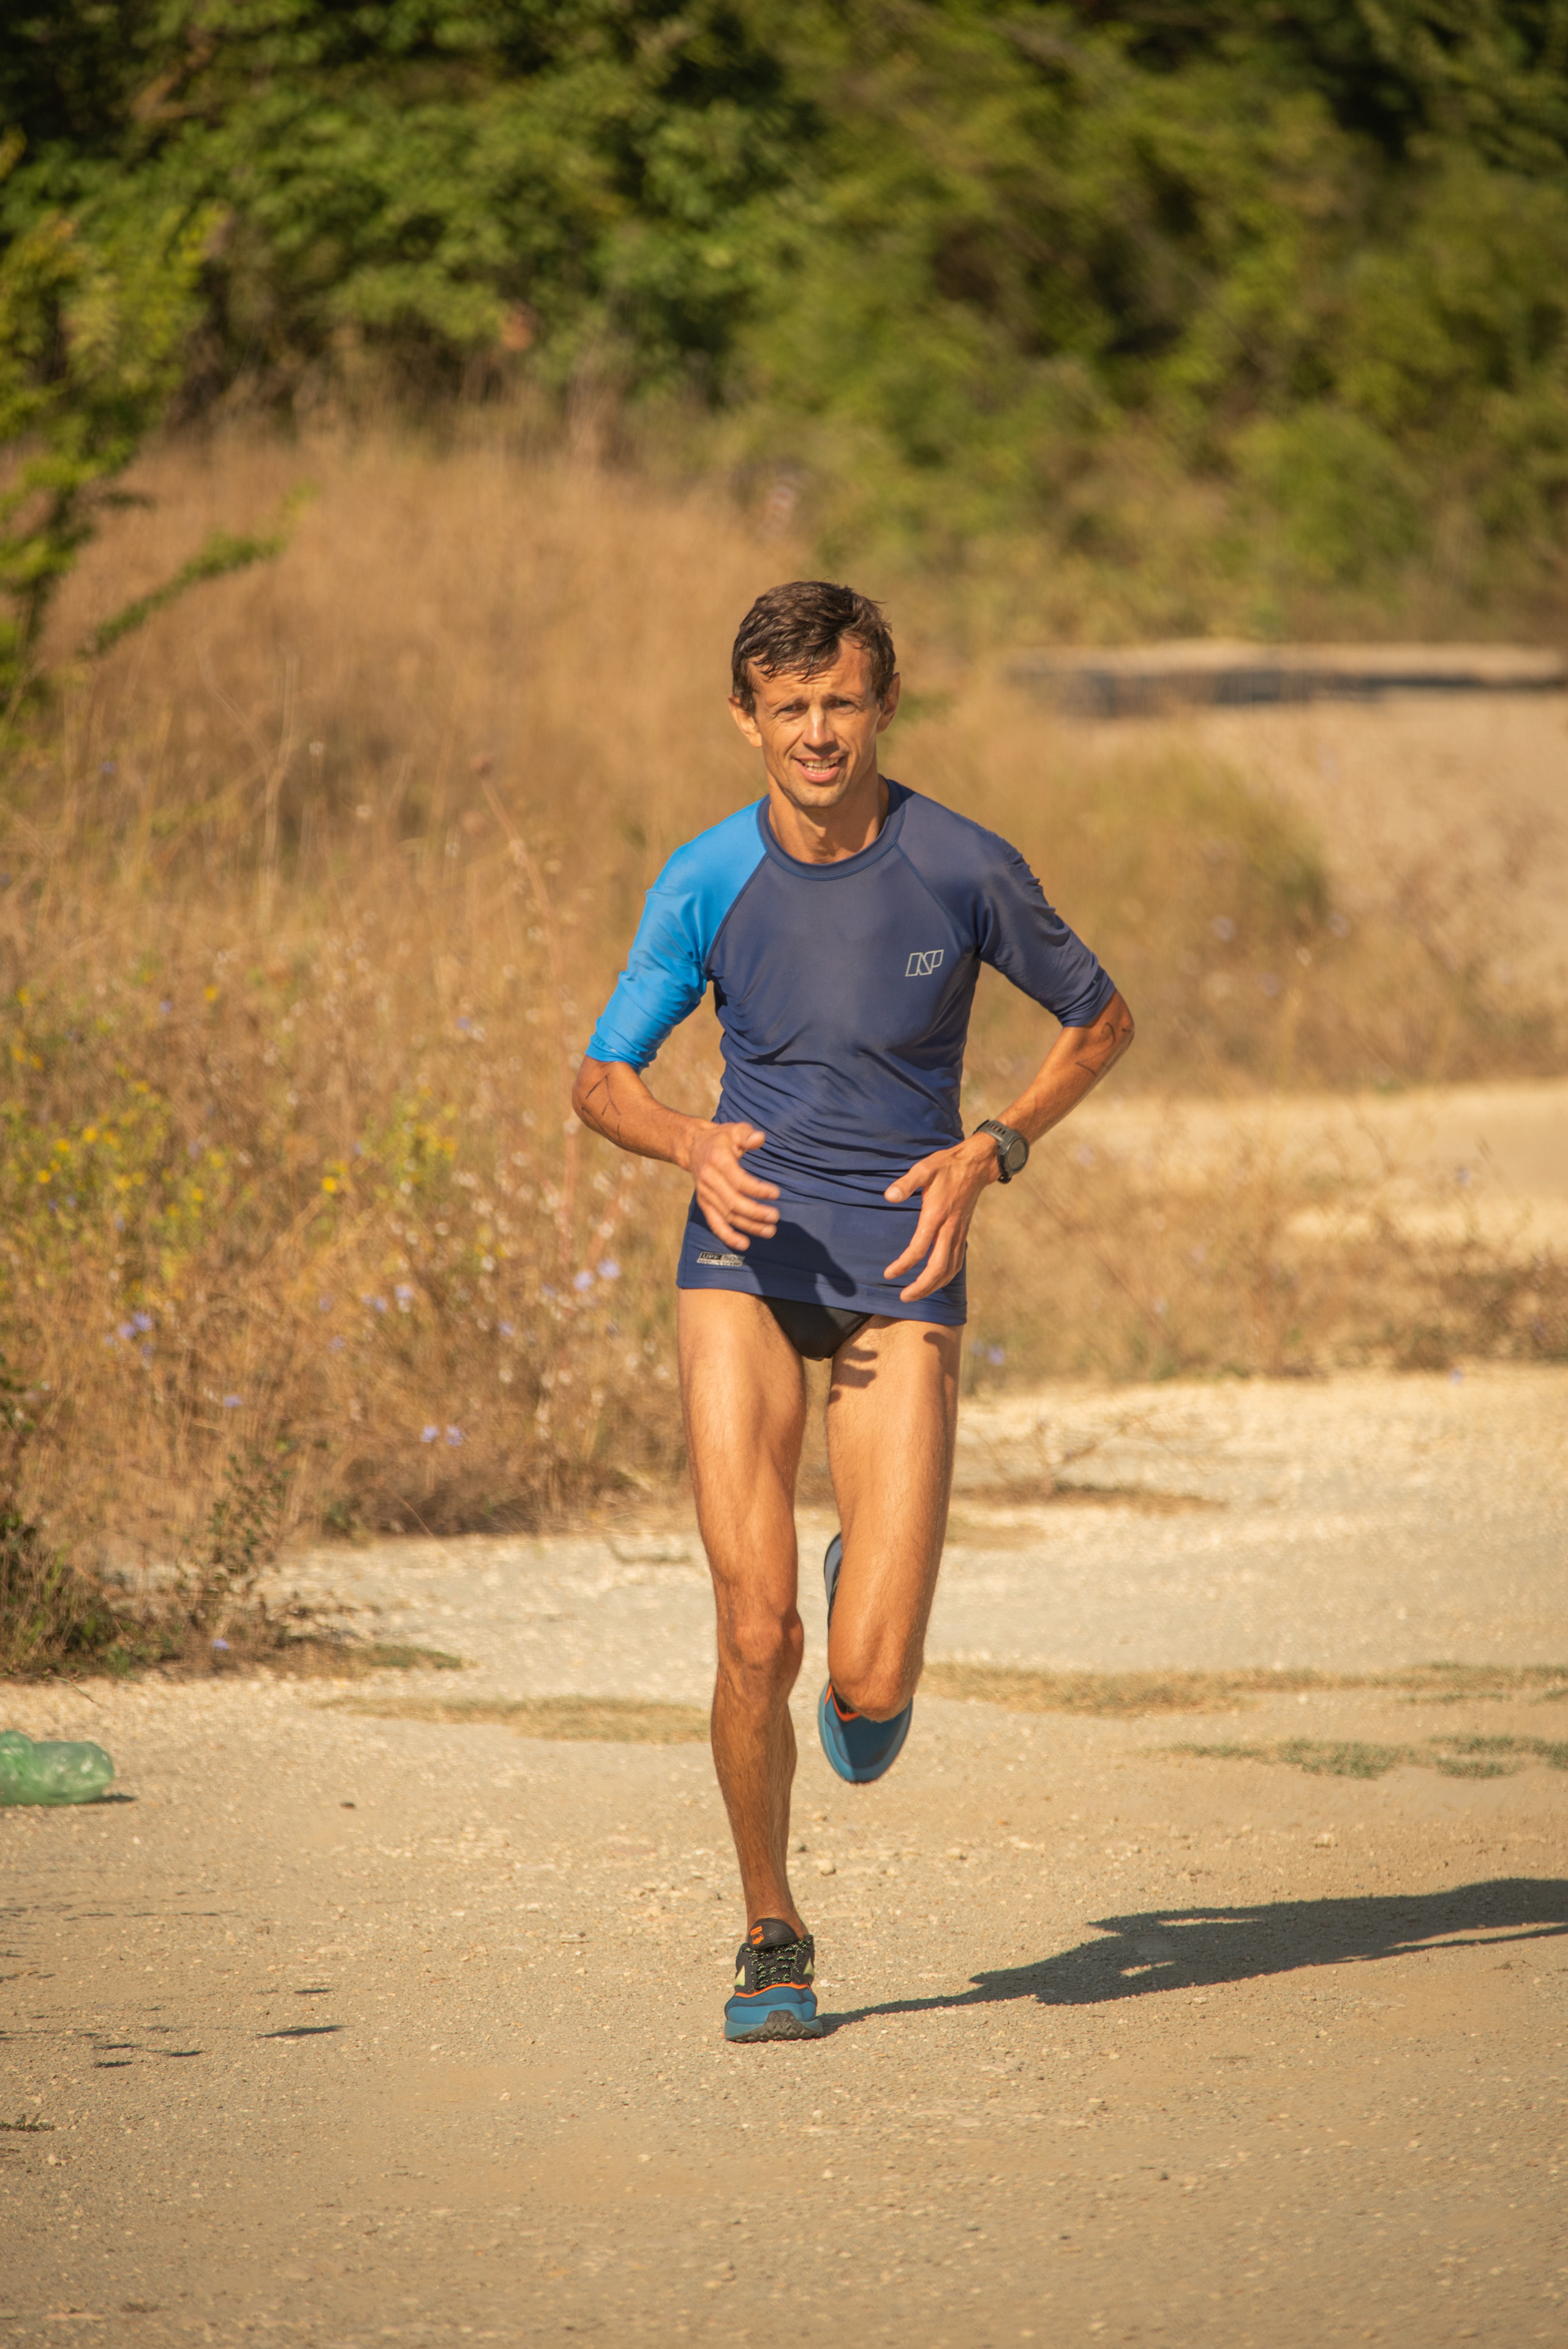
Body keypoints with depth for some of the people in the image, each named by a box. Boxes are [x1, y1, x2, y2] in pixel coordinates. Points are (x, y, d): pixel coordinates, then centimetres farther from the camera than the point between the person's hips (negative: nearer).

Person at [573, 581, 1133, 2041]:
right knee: (753, 1636, -11)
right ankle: (771, 1937, 11)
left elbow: (1101, 1021, 11)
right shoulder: (706, 884, -2)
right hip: (747, 1267, 1)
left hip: (902, 1276, -1)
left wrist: (991, 1152, -5)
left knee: (868, 1688, -9)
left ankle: (871, 1595, 31)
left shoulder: (965, 870, -4)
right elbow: (601, 1082, 6)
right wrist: (691, 1147, -16)